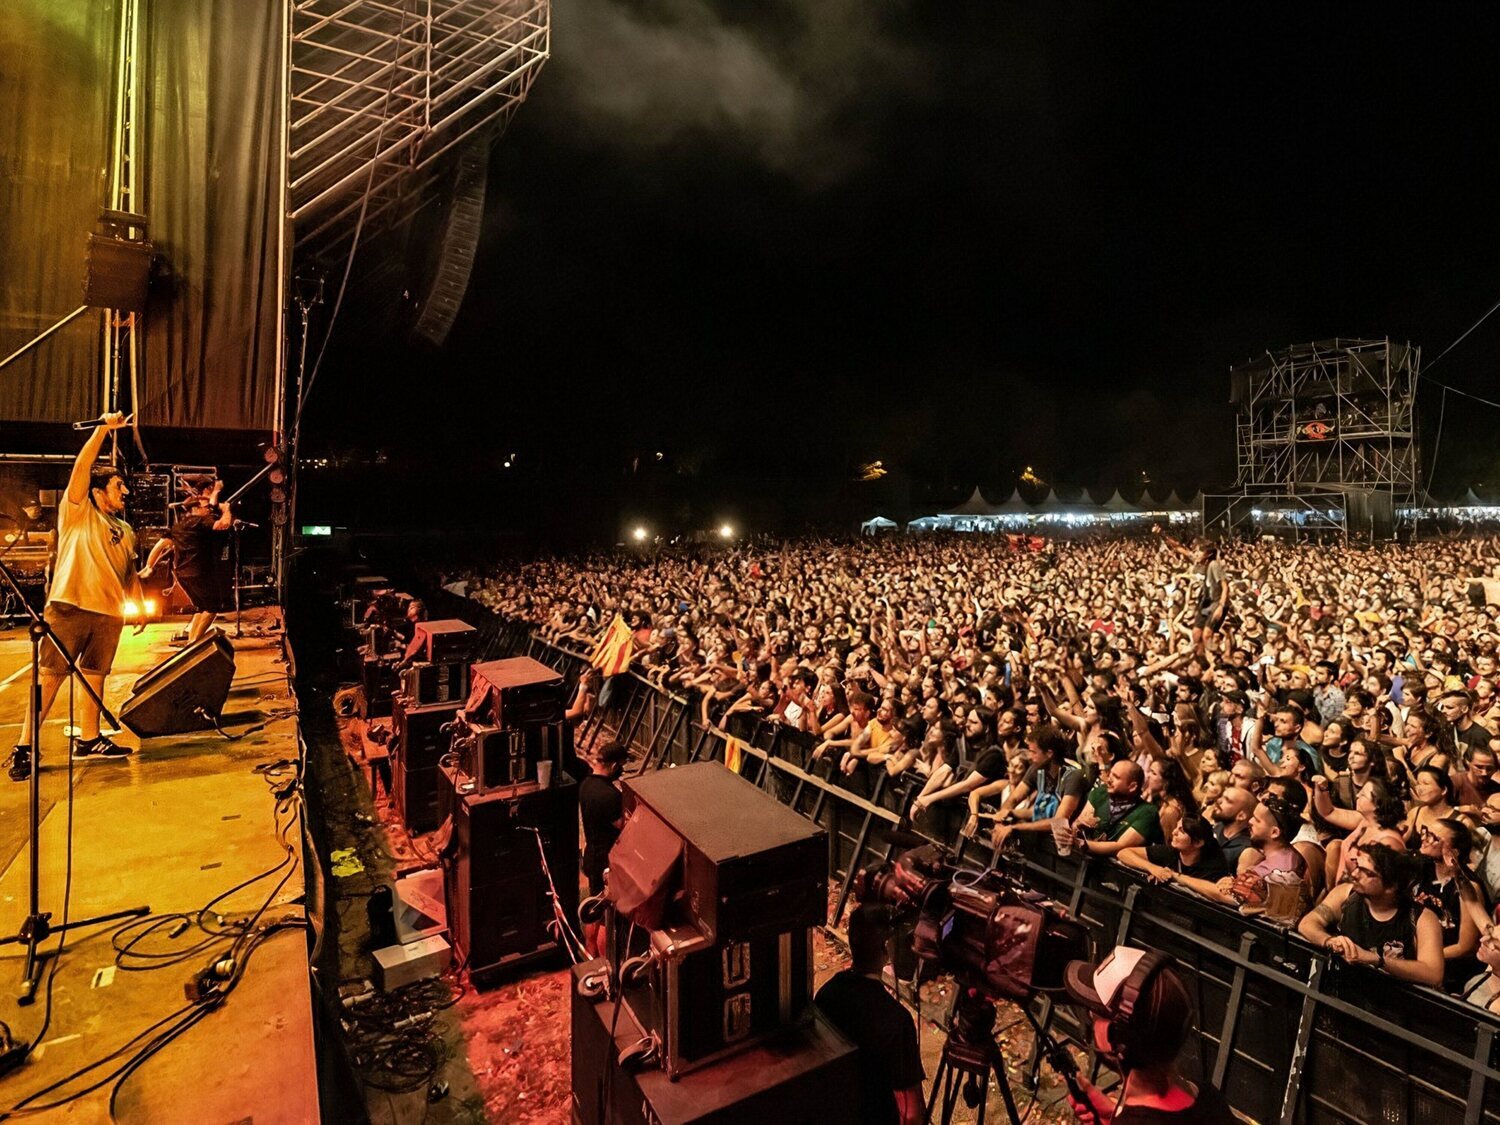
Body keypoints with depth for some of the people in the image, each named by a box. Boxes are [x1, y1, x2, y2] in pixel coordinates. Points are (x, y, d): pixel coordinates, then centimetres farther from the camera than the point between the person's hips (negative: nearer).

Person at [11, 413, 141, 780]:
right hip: (70, 606, -5)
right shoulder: (77, 512, 3)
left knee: (94, 674, 10)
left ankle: (88, 740, 18)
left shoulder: (125, 531, 19)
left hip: (109, 612, 5)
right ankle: (24, 747, -1)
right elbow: (81, 466, -10)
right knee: (51, 675, -6)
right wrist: (103, 429, -15)